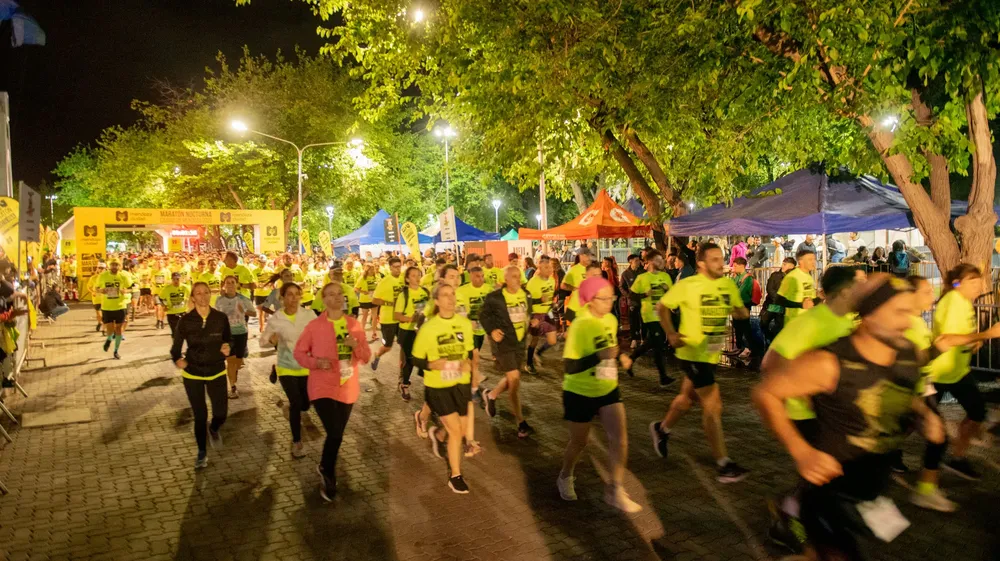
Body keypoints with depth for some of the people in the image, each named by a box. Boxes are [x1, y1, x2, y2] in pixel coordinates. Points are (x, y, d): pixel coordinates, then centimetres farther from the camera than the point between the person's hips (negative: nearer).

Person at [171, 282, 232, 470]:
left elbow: (228, 340, 5)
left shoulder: (221, 318, -7)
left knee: (221, 414, -1)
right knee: (200, 416, 6)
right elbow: (176, 345, -2)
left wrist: (227, 349, -17)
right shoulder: (185, 320, -10)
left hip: (217, 372, 1)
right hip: (192, 373, -1)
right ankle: (202, 452, 28)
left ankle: (214, 430, 37)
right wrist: (177, 359, -21)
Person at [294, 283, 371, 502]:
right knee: (335, 434, -13)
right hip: (322, 387, -4)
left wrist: (356, 346, -17)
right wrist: (316, 362, -18)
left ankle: (326, 468, 42)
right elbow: (298, 352, 0)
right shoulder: (314, 325, -7)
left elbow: (366, 357, 4)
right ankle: (327, 474, 14)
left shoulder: (355, 325, 1)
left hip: (347, 388, 4)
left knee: (337, 433, 16)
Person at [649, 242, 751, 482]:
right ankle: (723, 465, 0)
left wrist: (741, 312, -13)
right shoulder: (687, 285, -15)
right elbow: (662, 306, -6)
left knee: (688, 397, 22)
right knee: (713, 406, -8)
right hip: (693, 353, -7)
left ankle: (662, 429, 46)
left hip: (712, 353, 7)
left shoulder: (729, 285, 0)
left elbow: (738, 310, 10)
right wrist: (671, 334, -15)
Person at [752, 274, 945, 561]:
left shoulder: (912, 355, -7)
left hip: (875, 490, 7)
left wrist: (924, 414, -6)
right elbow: (765, 393, -20)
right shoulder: (830, 363, -27)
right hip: (832, 489, -7)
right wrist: (801, 452, -27)